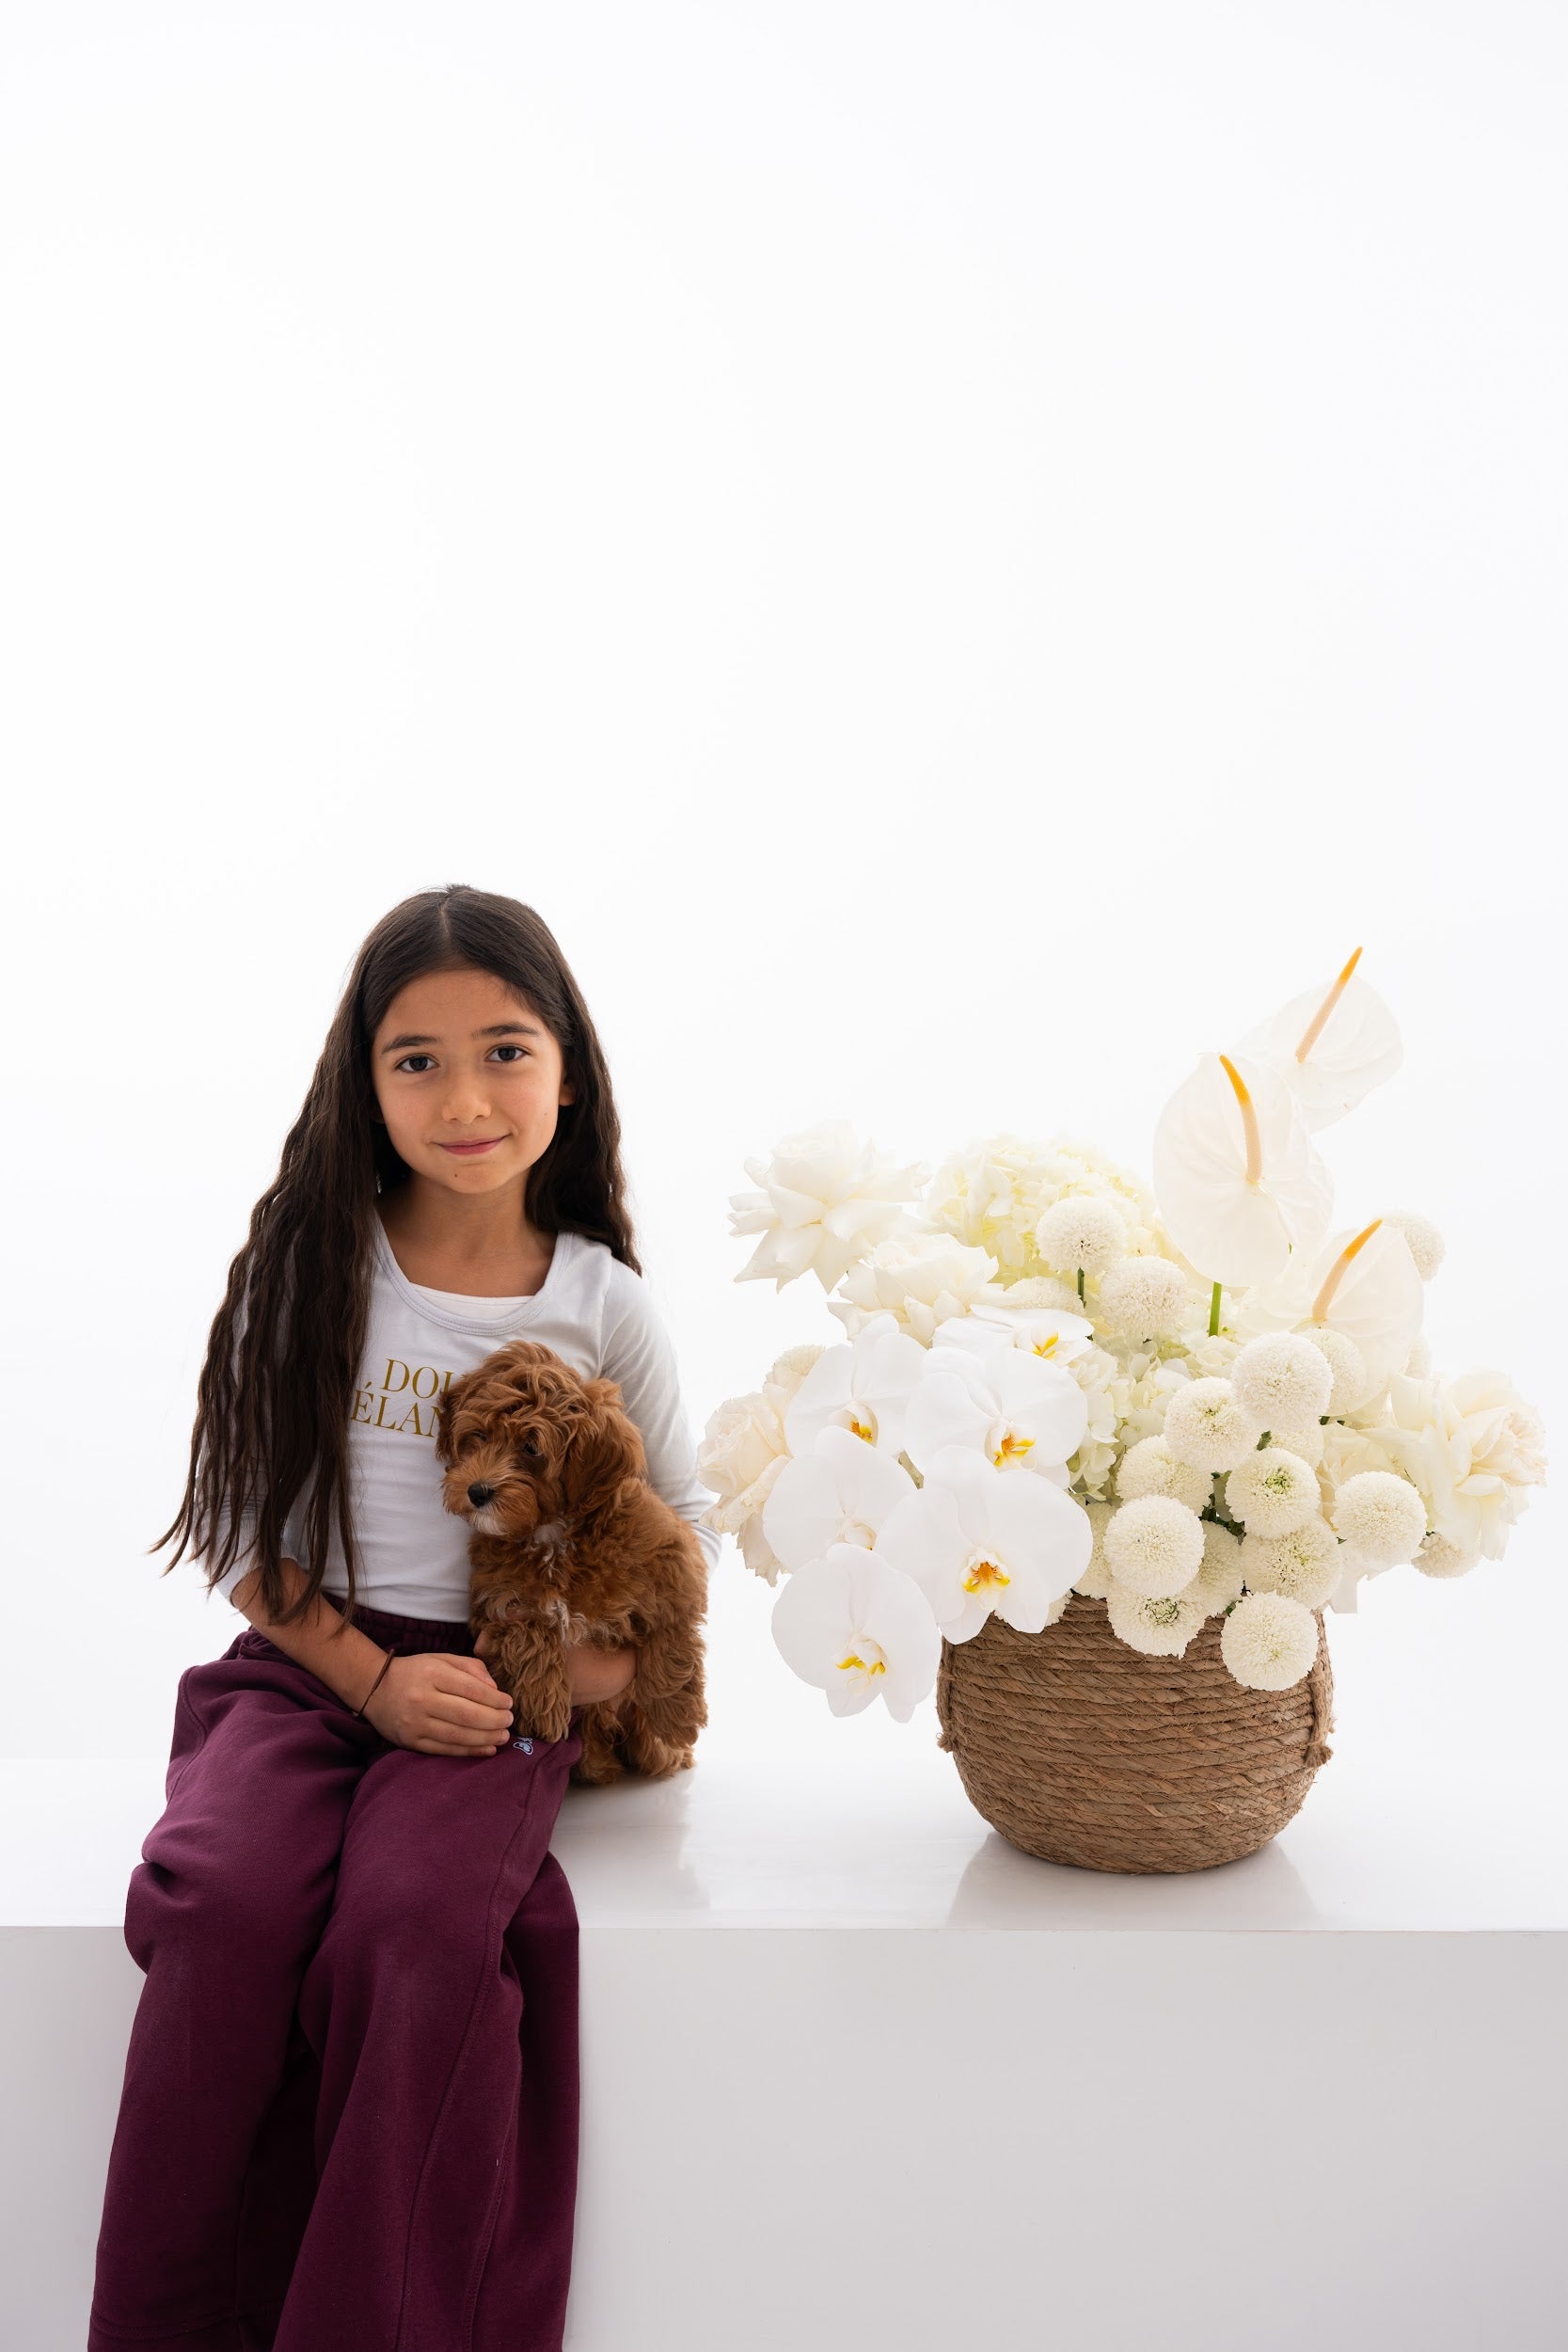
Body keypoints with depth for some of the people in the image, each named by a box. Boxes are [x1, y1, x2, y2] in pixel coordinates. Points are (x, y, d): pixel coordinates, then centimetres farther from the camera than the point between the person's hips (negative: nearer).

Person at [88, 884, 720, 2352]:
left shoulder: (600, 1297, 4)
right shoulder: (310, 1267, 2)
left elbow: (682, 1508, 15)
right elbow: (240, 1526, 3)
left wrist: (630, 1644, -6)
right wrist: (375, 1680, -11)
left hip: (502, 1683, 0)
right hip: (309, 1662, 1)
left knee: (415, 1926, -30)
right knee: (220, 1902, -29)